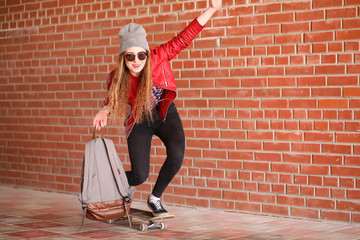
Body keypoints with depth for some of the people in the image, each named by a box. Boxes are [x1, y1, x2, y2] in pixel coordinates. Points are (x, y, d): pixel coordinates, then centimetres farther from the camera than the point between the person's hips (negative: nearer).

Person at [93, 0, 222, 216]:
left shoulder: (157, 59, -24)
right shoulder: (118, 79, -21)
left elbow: (182, 40, -26)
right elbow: (114, 99, 2)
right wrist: (105, 111, -21)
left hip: (165, 114, 1)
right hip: (139, 123, -1)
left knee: (177, 155, -27)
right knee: (140, 176, -9)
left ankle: (155, 198, -2)